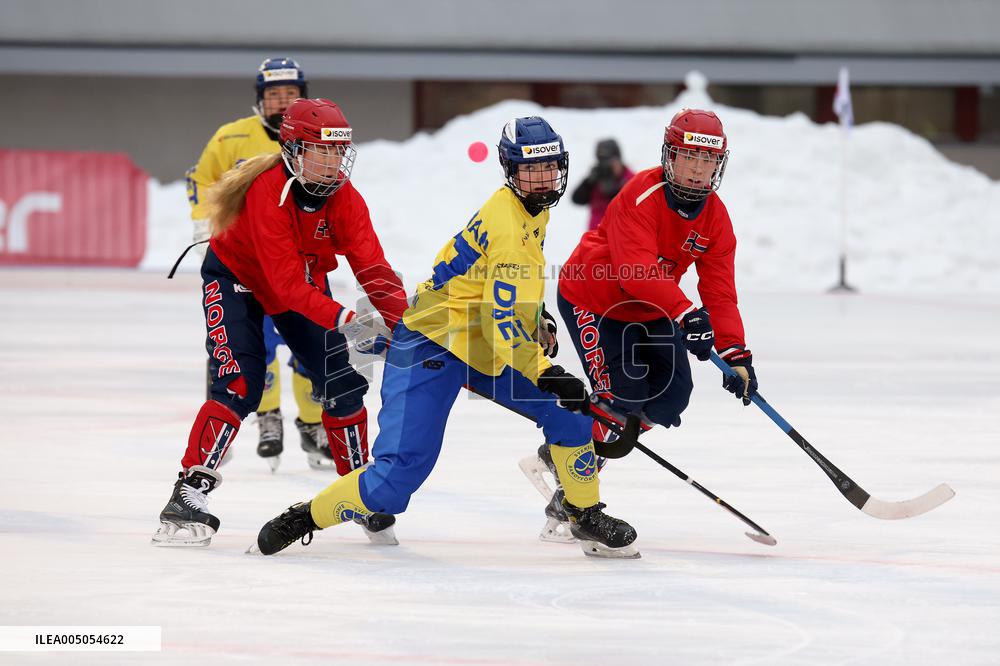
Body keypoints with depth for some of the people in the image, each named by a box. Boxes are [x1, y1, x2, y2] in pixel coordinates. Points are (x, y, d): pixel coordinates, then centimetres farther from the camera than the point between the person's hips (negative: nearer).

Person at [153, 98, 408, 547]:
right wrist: (342, 320, -45)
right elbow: (286, 282, -37)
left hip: (306, 281, 6)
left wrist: (401, 325, -37)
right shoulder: (267, 193, -34)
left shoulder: (345, 198, -18)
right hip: (235, 277, -6)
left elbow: (373, 269, -22)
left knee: (342, 384, -2)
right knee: (240, 386, -22)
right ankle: (188, 493, -19)